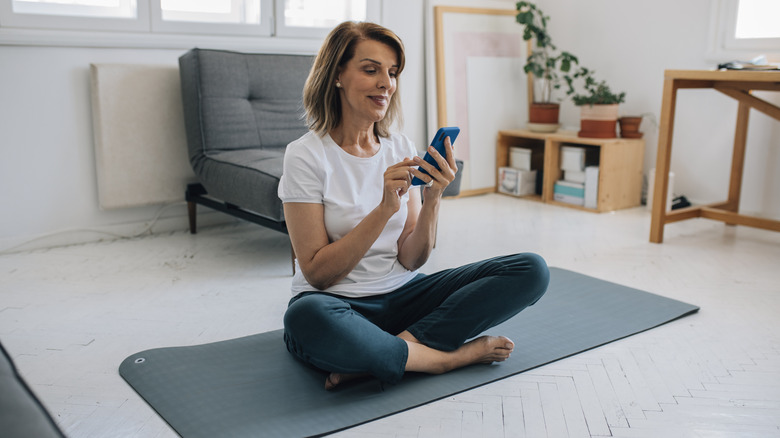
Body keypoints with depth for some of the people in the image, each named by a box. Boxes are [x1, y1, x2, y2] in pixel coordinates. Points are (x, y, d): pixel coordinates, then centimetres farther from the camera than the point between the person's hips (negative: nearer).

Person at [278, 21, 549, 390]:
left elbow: (411, 261, 3)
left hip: (402, 295, 5)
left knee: (531, 270, -11)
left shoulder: (402, 149, 6)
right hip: (338, 303, -4)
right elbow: (317, 273, -13)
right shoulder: (305, 155, -9)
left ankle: (400, 346, -21)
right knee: (306, 318, -42)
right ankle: (451, 356, -20)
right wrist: (385, 208, -22)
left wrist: (432, 200, -15)